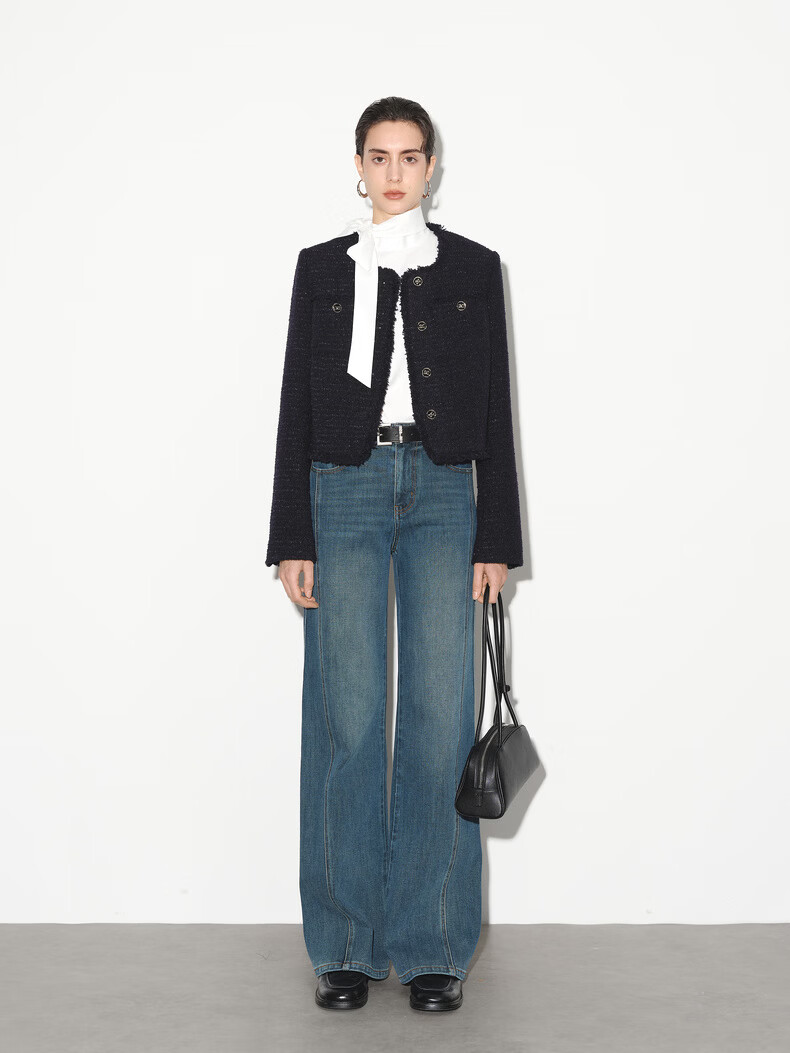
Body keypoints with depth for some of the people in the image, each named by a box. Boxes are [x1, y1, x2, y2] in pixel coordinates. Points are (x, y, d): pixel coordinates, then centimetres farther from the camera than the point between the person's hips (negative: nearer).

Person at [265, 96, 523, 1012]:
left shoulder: (473, 269, 9)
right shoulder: (321, 268, 9)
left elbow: (495, 410, 7)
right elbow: (296, 407, 6)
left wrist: (496, 540, 1)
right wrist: (292, 539, -1)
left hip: (443, 494, 0)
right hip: (344, 489, 0)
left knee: (440, 716, -4)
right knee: (346, 719, -3)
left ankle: (432, 944, 5)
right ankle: (346, 944, 7)